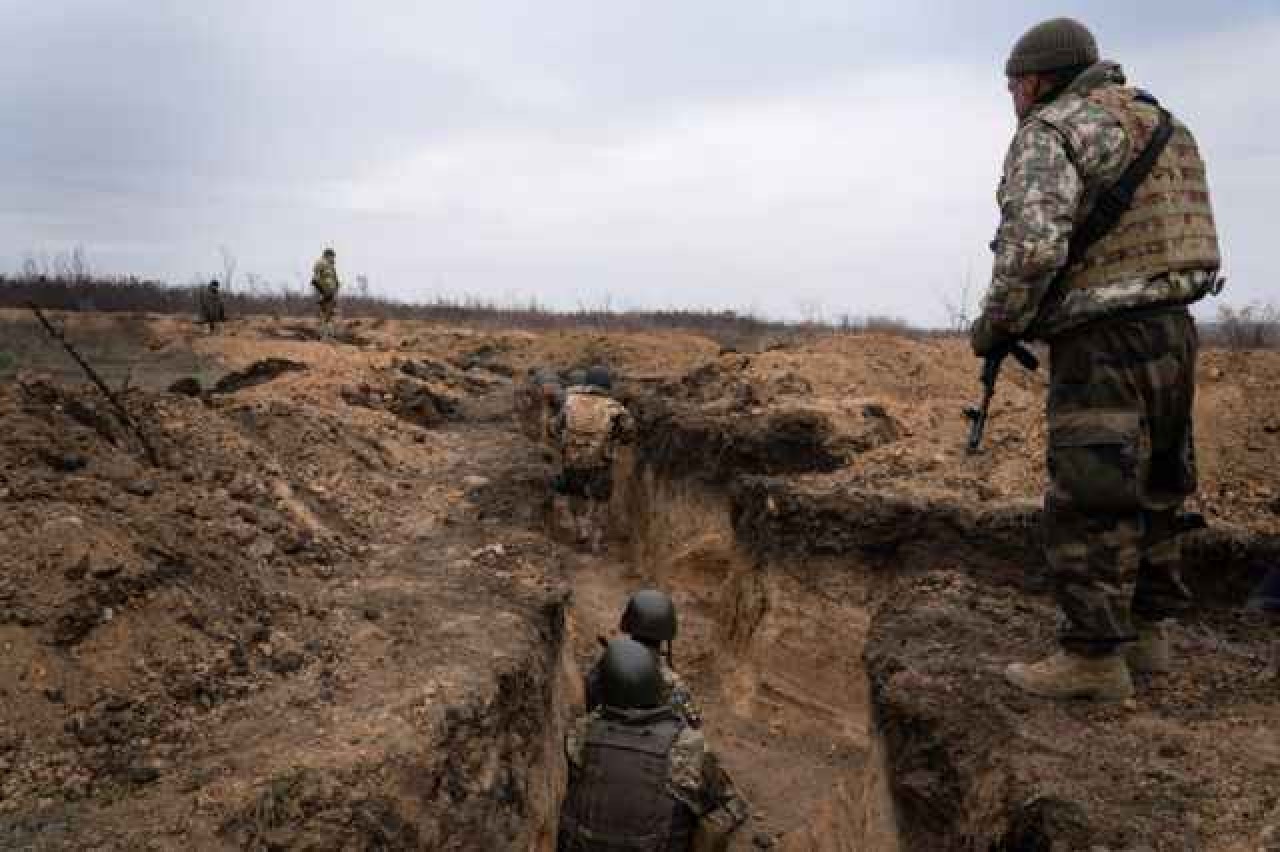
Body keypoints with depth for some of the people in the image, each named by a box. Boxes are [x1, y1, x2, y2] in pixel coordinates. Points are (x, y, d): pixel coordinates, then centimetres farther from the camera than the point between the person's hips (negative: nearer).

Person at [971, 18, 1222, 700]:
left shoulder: (1048, 132, -8)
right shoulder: (1159, 123, 20)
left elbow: (1033, 246, -22)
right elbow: (1165, 236, 20)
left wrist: (994, 326, -9)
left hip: (1103, 345, -9)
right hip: (1173, 332, 9)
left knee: (1088, 506, -4)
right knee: (1152, 494, 16)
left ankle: (1094, 657, 2)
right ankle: (1146, 630, 27)